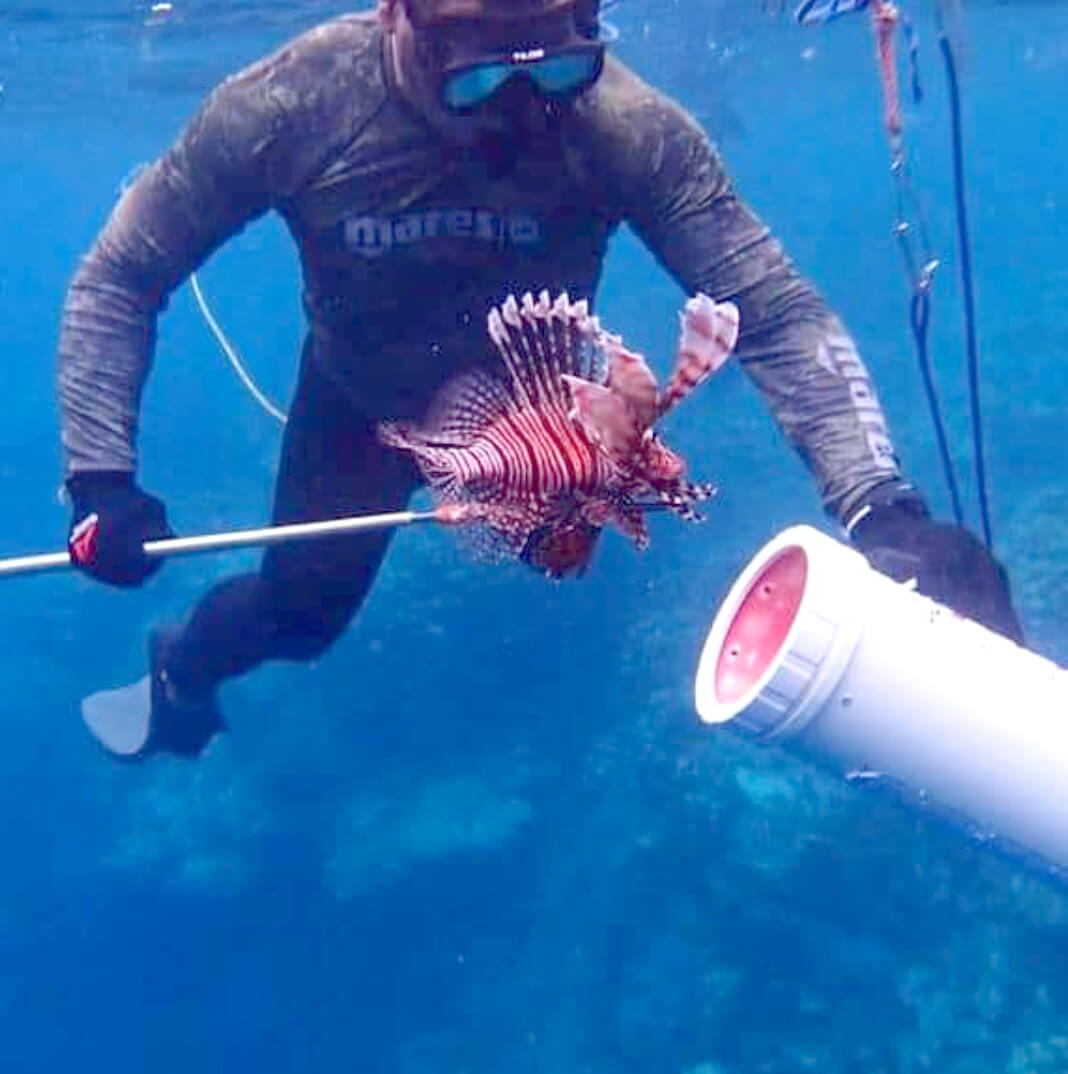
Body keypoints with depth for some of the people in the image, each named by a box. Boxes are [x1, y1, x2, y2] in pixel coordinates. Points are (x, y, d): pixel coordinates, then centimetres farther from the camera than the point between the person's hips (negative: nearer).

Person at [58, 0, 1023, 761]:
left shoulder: (625, 127, -37)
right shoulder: (289, 108, -36)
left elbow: (782, 316, -35)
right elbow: (116, 284, -22)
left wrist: (883, 509, -49)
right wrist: (101, 480, -31)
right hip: (361, 404, -1)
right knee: (300, 611, 1)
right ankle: (181, 670, 37)